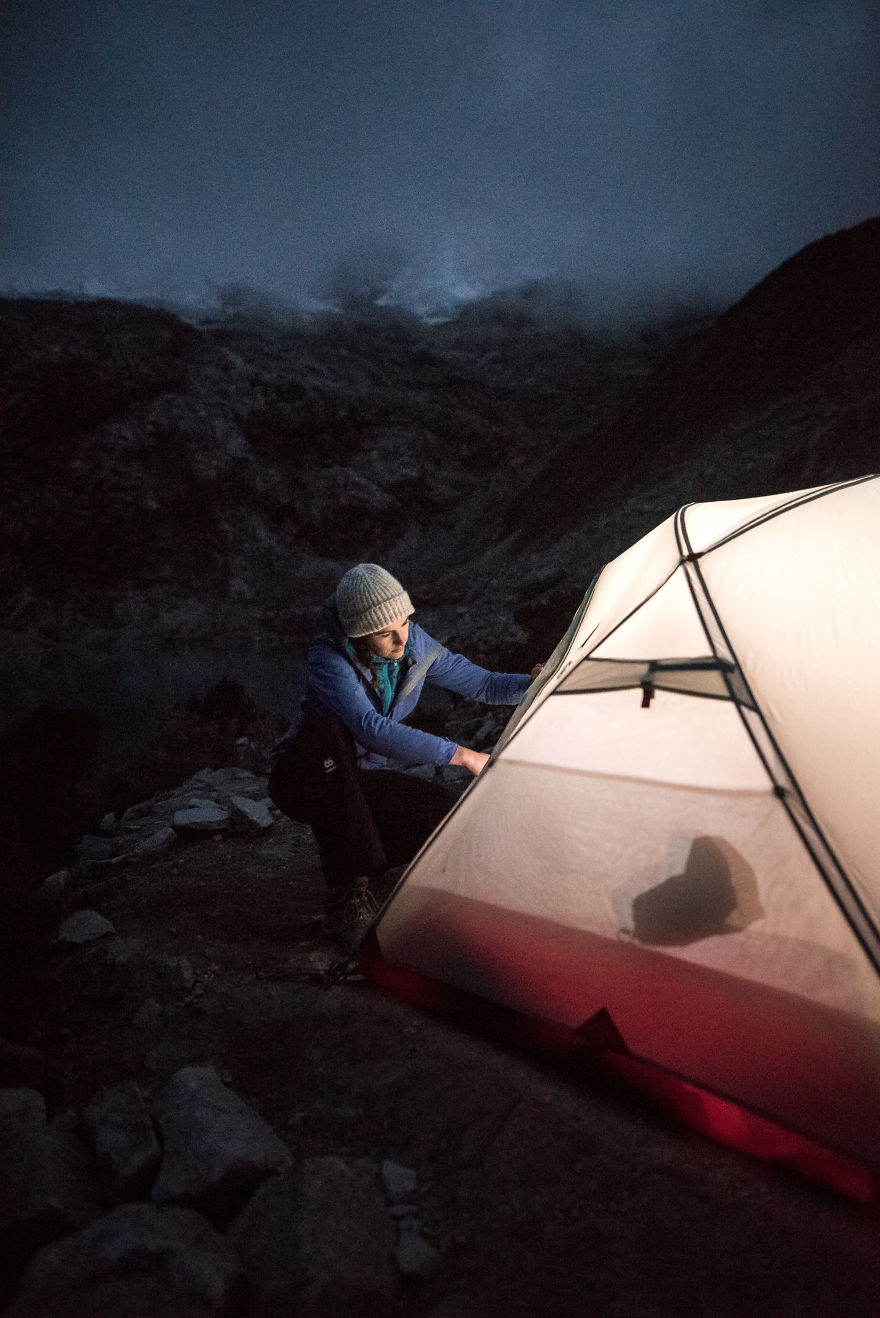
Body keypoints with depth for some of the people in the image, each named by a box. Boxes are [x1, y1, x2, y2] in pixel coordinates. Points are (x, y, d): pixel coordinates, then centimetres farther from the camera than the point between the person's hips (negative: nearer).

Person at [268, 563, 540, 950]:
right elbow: (371, 728, -43)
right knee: (328, 730, -40)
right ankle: (347, 894, -34)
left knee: (447, 814, -20)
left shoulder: (415, 644, -11)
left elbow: (482, 685, -3)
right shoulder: (329, 659, -29)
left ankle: (352, 865, 7)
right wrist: (460, 755, -44)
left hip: (359, 780, 5)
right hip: (307, 782, -4)